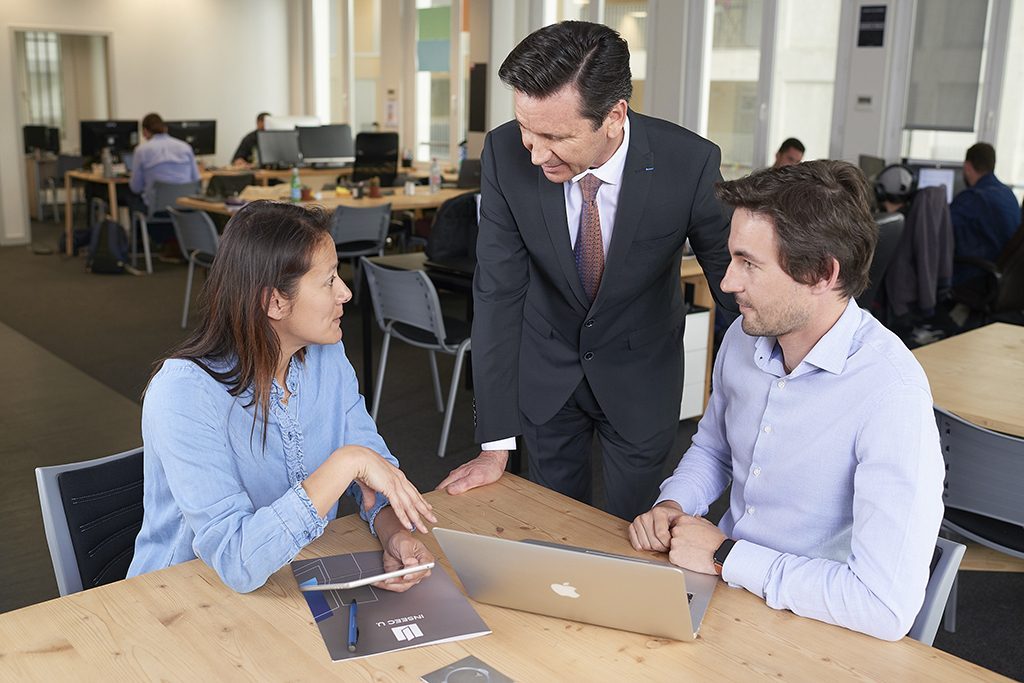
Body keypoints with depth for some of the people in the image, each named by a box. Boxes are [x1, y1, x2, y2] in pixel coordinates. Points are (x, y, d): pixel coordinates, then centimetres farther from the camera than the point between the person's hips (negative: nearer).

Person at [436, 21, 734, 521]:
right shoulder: (506, 154, -22)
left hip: (641, 374, -1)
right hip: (546, 367, 1)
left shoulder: (690, 165, -26)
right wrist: (495, 442, -16)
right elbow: (498, 292, -17)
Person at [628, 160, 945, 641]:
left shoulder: (891, 394, -25)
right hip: (724, 580, 6)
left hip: (810, 623, -5)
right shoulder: (744, 337, -2)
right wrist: (672, 505, -4)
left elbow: (888, 606, -30)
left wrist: (725, 556, -20)